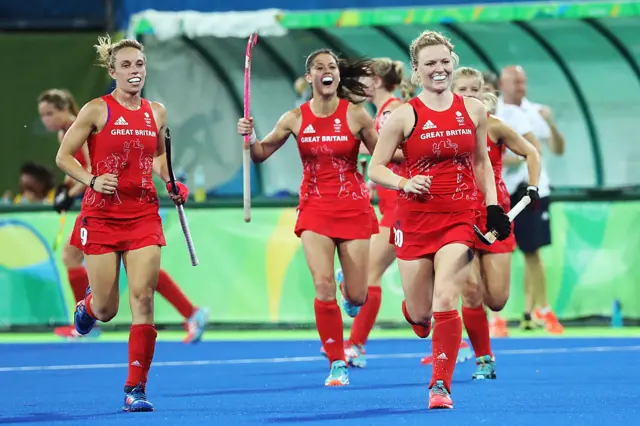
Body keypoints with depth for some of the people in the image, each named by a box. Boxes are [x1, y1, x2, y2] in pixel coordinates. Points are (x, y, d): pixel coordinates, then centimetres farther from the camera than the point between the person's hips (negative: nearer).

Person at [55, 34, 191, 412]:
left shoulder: (157, 112, 7)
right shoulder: (97, 110, -5)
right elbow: (64, 156, -1)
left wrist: (172, 183, 6)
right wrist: (92, 180, -17)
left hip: (143, 216, 3)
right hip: (102, 217, -2)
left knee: (143, 299, -10)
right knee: (106, 310, 3)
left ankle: (136, 388, -6)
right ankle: (88, 305, 43)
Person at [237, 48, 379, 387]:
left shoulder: (355, 115, -5)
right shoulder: (295, 119, 0)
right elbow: (261, 154, 10)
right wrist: (249, 136, -10)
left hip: (354, 209, -1)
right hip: (315, 209, 1)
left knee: (356, 297, -1)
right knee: (323, 285, -16)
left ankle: (349, 290, 40)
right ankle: (337, 364, -3)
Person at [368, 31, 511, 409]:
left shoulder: (473, 110, 4)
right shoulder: (404, 116, -4)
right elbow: (376, 168, 0)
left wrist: (494, 207, 9)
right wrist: (405, 183, -19)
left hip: (460, 218, 0)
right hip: (416, 218, 0)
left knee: (445, 300, -17)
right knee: (420, 313, 5)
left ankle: (441, 385, -6)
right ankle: (427, 333, 44)